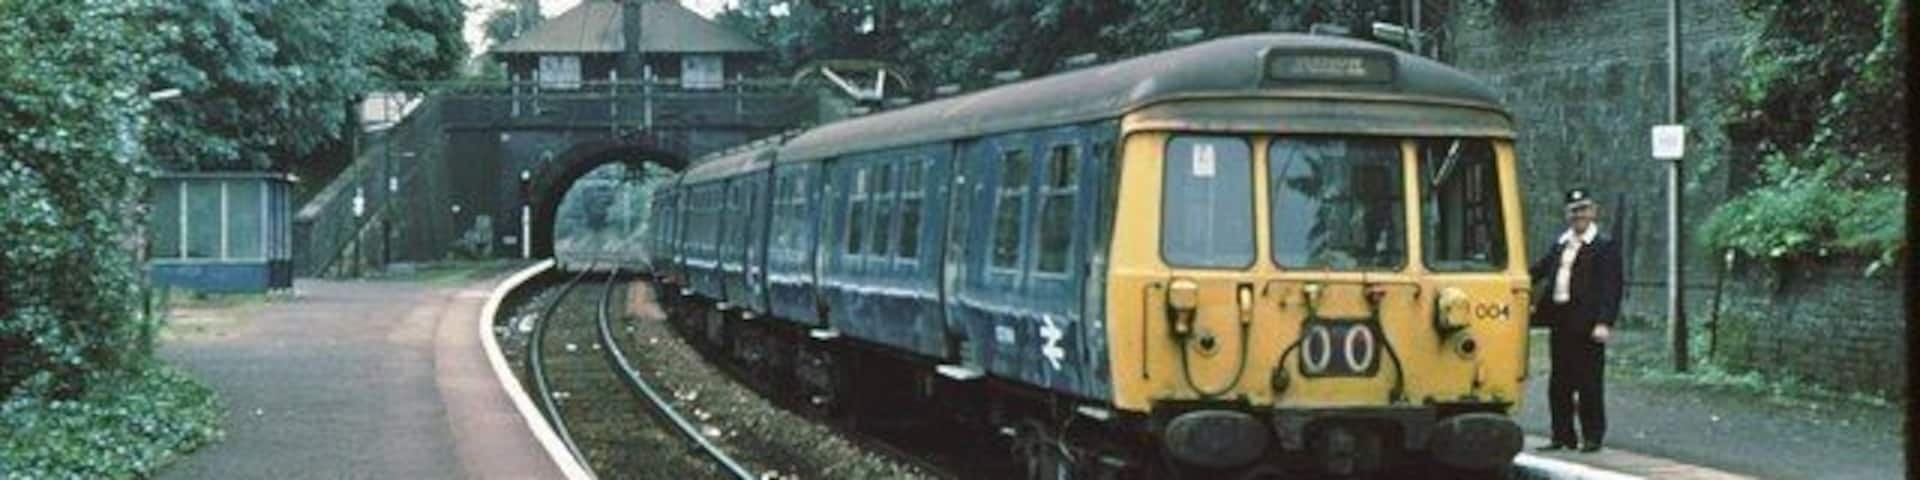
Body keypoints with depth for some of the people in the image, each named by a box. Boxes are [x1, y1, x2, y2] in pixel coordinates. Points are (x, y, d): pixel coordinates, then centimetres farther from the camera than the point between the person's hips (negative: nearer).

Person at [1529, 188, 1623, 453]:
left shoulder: (1605, 247, -4)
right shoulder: (1559, 246, 16)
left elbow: (1611, 288, -10)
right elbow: (1538, 271, 14)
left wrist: (1604, 323, -19)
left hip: (1587, 324, -7)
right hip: (1560, 321, 7)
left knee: (1588, 383, -1)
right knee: (1559, 384, 11)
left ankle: (1592, 437, 7)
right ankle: (1562, 436, 19)